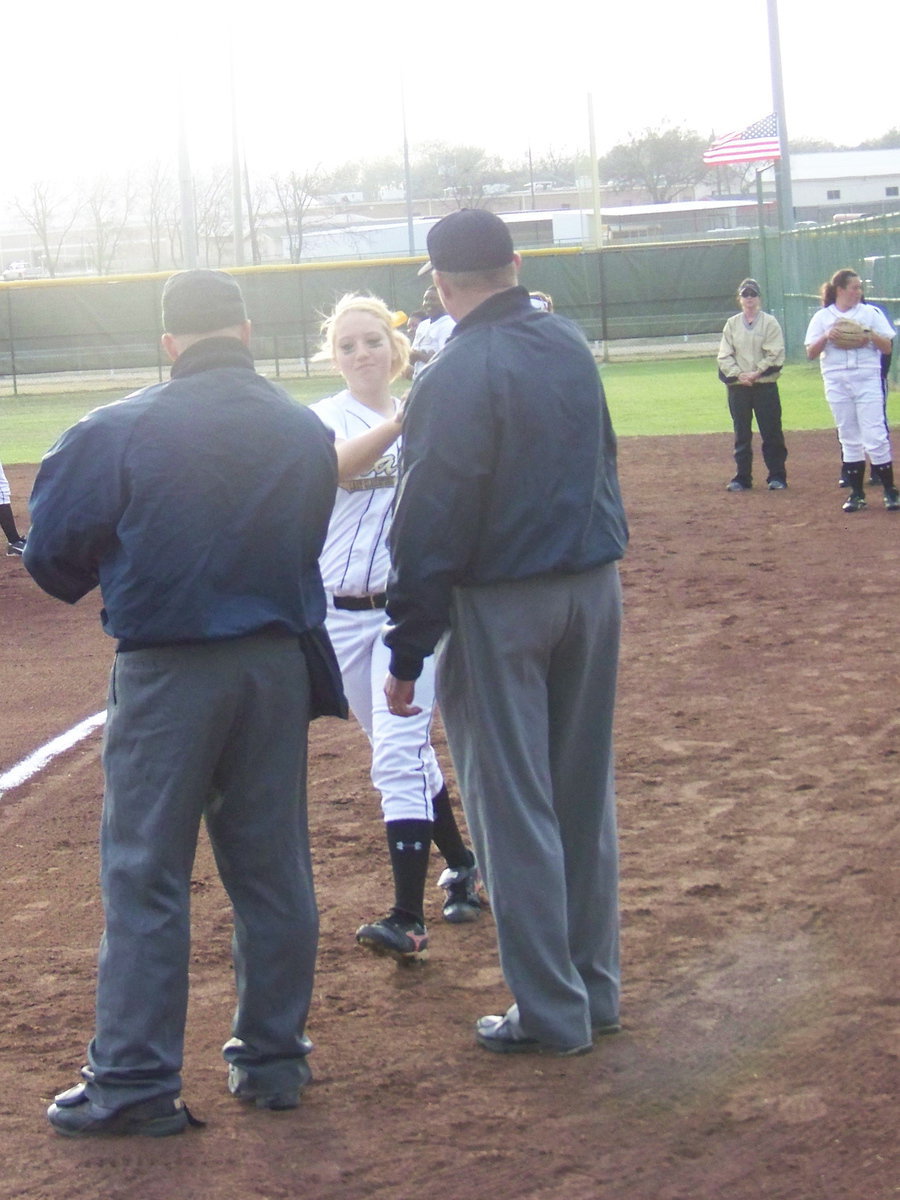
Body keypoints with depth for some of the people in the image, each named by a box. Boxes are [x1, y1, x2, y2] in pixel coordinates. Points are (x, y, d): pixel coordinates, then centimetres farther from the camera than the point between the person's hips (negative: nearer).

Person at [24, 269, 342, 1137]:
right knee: (272, 867, 13)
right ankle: (272, 1058, 21)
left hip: (165, 672, -4)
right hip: (279, 664, 4)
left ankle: (134, 1082, 5)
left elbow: (53, 553, -5)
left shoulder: (118, 430, -11)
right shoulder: (306, 432, 2)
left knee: (145, 875, 3)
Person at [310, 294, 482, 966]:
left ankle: (410, 921, -16)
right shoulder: (324, 418, -1)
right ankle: (462, 864, 34)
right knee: (401, 751, 14)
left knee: (399, 753, -13)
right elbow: (338, 462, -25)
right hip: (341, 613, 2)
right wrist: (400, 423, -40)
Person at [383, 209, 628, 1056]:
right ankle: (596, 989, 25)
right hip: (594, 587, 7)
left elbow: (429, 526, -17)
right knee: (585, 798, 15)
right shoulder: (570, 345, 6)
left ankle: (551, 1011, 7)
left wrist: (408, 653, -12)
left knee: (514, 809, 2)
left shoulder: (455, 378, -16)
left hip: (501, 603, -7)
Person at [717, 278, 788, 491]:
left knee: (772, 432, -1)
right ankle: (742, 477, 13)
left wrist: (757, 373, -14)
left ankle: (777, 476, 7)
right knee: (741, 434, 6)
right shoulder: (732, 324, 9)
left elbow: (775, 354, -6)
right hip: (738, 386, 3)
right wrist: (738, 374, -10)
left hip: (765, 385, -2)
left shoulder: (769, 322, 1)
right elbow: (724, 356, 4)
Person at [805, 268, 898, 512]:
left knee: (875, 436, -8)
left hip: (867, 380, -1)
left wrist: (871, 334, -14)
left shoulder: (871, 313, 6)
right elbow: (810, 353, 4)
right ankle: (857, 493, 11)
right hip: (836, 382, 2)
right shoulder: (822, 317, 7)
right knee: (849, 439, 6)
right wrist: (826, 337, -12)